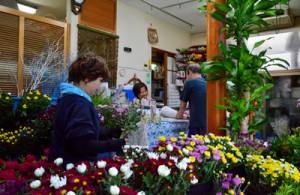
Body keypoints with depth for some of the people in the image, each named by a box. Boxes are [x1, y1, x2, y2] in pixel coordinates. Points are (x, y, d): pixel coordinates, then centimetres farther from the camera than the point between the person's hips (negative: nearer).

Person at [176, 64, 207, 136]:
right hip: (207, 122, 6)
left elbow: (183, 103, 9)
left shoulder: (189, 82, -3)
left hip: (196, 122, -6)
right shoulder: (206, 83, 12)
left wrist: (180, 114, 27)